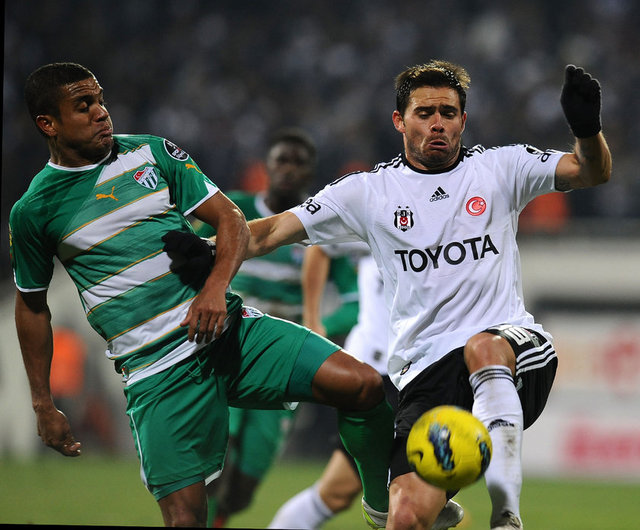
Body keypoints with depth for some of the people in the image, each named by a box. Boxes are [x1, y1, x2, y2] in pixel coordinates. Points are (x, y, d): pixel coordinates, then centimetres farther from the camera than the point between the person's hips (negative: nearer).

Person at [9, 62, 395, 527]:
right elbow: (31, 305, 16)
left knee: (364, 385, -15)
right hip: (156, 374, -2)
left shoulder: (152, 153, 7)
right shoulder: (33, 212, 3)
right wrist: (43, 406, 16)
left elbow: (231, 219, 7)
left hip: (228, 330, 2)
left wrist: (216, 287, -13)